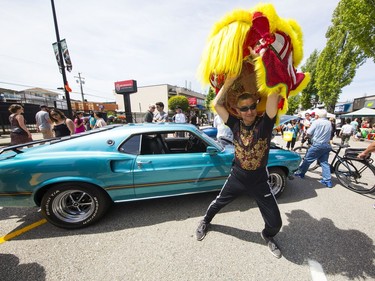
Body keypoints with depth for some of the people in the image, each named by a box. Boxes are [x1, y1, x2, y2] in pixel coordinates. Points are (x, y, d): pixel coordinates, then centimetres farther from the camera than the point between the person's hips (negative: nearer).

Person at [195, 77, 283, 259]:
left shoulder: (265, 123, -15)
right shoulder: (235, 124, -11)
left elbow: (273, 95, -29)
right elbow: (216, 104, -20)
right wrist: (230, 79, -19)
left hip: (260, 181, 0)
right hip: (236, 177, 1)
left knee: (275, 223, 7)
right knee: (218, 203, 21)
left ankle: (268, 236, 46)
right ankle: (205, 221, 53)